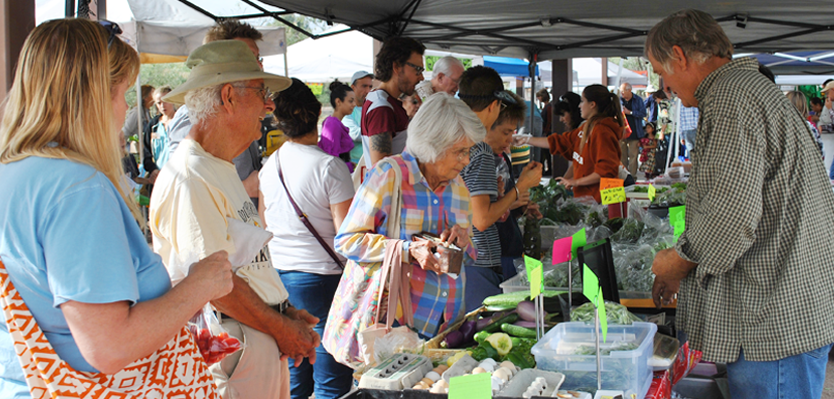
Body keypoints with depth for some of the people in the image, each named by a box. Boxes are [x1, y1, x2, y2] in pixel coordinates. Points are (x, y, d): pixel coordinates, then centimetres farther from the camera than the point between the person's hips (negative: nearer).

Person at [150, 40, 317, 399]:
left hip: (262, 340, 9)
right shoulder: (188, 179, -19)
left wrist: (284, 312, 8)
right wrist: (282, 329, -12)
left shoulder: (223, 170, 15)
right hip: (232, 350, -9)